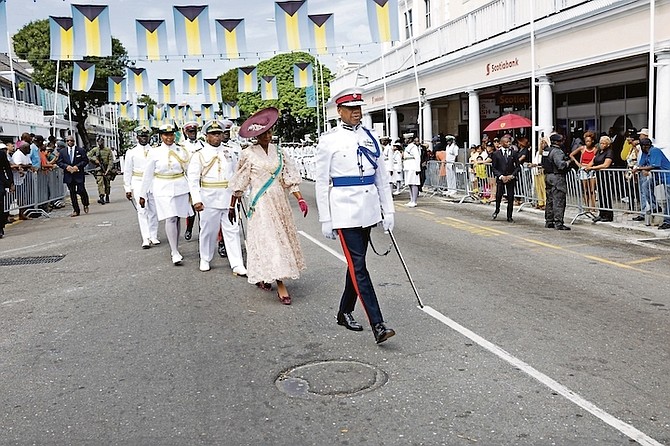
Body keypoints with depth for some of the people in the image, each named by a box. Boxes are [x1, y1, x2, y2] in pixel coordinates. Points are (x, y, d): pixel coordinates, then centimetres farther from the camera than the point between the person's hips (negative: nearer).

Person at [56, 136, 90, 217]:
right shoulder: (62, 151, 10)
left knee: (81, 190, -9)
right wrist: (66, 166, -10)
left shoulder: (80, 150, 4)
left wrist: (77, 166, -12)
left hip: (79, 174, -2)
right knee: (72, 193, 5)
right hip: (68, 175, 3)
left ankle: (85, 204, 21)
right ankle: (76, 210, 11)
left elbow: (85, 160, 0)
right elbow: (59, 162, 8)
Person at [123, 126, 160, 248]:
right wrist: (128, 189, 0)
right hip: (138, 184, -2)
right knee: (142, 211, -7)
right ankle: (146, 239, -9)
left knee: (153, 210, 7)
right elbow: (127, 172, 4)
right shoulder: (132, 152, 3)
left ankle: (154, 236, 18)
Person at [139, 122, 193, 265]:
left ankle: (174, 248, 24)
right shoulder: (154, 152, 1)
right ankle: (175, 253, -11)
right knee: (170, 218, -12)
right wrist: (143, 194, 6)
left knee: (177, 218, 9)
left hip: (180, 188, 3)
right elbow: (148, 175, 5)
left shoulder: (181, 151, 6)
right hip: (163, 189, -2)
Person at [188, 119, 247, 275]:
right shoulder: (199, 155, -1)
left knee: (232, 231, 1)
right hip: (209, 199, -2)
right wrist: (196, 200, -17)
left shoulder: (229, 153, 10)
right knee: (208, 230, 8)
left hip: (229, 197, 3)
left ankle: (237, 265, 1)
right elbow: (193, 179, -7)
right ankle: (205, 260, 28)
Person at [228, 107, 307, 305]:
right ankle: (280, 284, -5)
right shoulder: (248, 154, -5)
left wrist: (300, 199, -8)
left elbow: (290, 178, 3)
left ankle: (261, 277, 29)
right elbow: (239, 183, 1)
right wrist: (232, 206, 5)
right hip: (261, 203, -5)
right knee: (269, 240, -7)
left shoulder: (279, 152, 6)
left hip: (280, 201, 5)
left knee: (282, 237, 10)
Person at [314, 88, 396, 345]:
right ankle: (378, 325, -11)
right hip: (344, 209, -5)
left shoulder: (370, 138, 10)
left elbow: (381, 177, 12)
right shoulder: (329, 140, -4)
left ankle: (345, 312, 31)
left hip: (368, 209, 6)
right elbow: (322, 182, -4)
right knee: (358, 266, -9)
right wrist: (325, 220, -6)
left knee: (356, 263, 14)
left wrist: (387, 211, 8)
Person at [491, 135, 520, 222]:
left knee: (510, 197, 1)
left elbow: (518, 166, 6)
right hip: (500, 178, -1)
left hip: (511, 178, 1)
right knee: (498, 195, -4)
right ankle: (497, 210, 26)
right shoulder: (496, 154, 0)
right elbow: (494, 168, 1)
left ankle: (509, 216, 12)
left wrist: (512, 175, -8)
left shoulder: (513, 153, 4)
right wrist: (501, 176, -10)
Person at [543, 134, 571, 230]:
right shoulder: (557, 152, -16)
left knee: (549, 200, 14)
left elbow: (544, 164, 19)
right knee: (558, 201, -7)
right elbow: (560, 164, -26)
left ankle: (549, 222, 20)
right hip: (557, 178, -10)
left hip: (548, 176, 10)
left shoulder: (546, 150, 12)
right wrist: (567, 163, -9)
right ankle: (558, 223, -8)